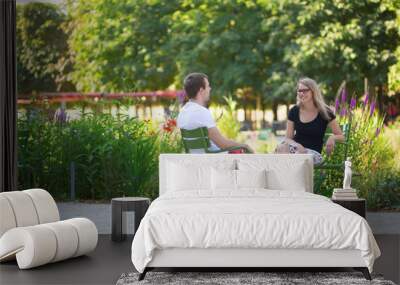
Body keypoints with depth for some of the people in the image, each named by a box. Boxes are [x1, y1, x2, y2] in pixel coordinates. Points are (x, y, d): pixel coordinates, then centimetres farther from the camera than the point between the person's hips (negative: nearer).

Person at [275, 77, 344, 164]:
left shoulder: (325, 113, 1)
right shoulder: (294, 112, 8)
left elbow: (342, 137, 6)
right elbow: (288, 138, 10)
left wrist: (333, 137, -19)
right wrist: (297, 145, -14)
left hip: (314, 153, -2)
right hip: (296, 149, 2)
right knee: (281, 147, -34)